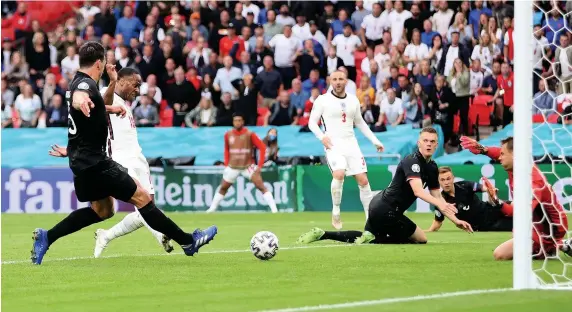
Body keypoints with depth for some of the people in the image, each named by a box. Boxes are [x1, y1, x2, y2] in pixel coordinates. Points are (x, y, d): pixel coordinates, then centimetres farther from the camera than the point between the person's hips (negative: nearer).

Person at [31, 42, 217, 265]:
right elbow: (78, 97, -44)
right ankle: (188, 241, -3)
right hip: (94, 161, -11)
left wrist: (112, 84, 12)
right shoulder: (85, 84, -18)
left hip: (82, 160, 11)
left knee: (102, 210, 20)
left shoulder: (80, 82, 13)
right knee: (142, 197, -6)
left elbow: (101, 106, 29)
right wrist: (80, 100, -67)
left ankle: (46, 238, 14)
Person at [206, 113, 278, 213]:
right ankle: (212, 209, 25)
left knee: (261, 186, -13)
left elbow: (262, 147, -10)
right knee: (223, 188, 11)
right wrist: (226, 164, 12)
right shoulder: (228, 135, -1)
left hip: (248, 166, -3)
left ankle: (274, 210, -16)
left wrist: (259, 165, -14)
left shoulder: (249, 134, -12)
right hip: (232, 167, 3)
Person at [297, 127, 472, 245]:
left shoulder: (431, 167, 10)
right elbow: (418, 190, -34)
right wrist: (440, 205, -47)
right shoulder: (412, 161, -19)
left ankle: (322, 234, 15)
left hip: (379, 206, 10)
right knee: (421, 239, -1)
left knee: (362, 238, 26)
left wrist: (455, 219, 7)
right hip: (386, 209, -10)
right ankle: (372, 238, -8)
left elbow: (437, 197, 15)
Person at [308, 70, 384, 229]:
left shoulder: (353, 100, 12)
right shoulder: (323, 100, 0)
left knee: (363, 180, -3)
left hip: (351, 143, 4)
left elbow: (360, 122, 23)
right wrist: (321, 136, -15)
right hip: (333, 144, -4)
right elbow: (312, 121, 2)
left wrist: (375, 141, 19)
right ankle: (335, 211, -10)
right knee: (339, 174, -27)